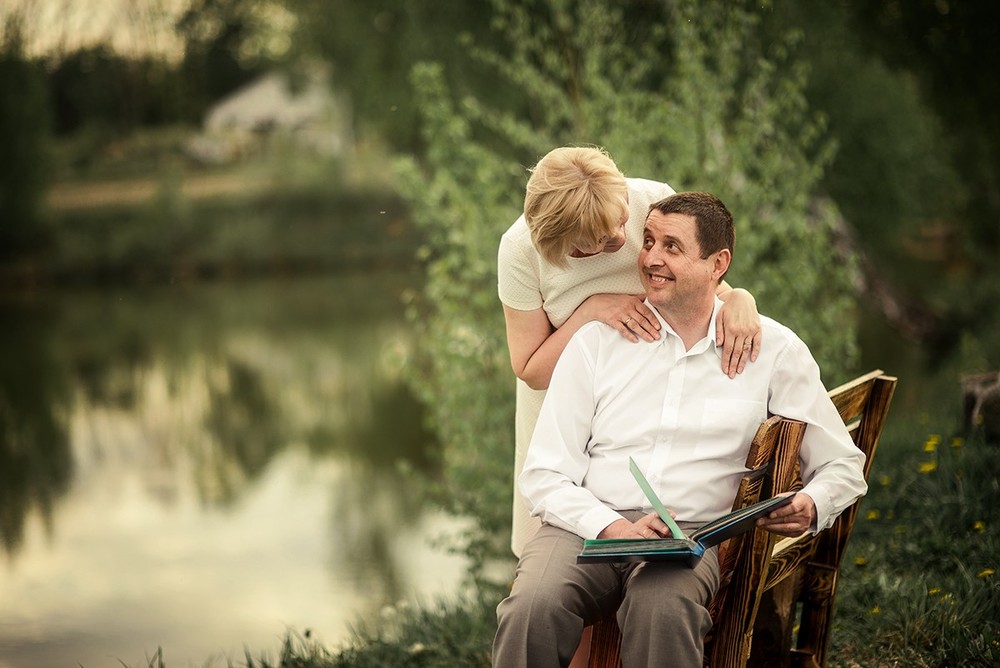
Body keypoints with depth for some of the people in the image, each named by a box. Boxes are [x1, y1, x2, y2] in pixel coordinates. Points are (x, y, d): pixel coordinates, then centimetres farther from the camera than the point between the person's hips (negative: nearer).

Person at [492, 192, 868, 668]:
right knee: (534, 606, -34)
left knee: (661, 610, -37)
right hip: (588, 526, 1)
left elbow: (844, 465, 14)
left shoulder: (774, 351, 8)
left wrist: (810, 507, -10)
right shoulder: (597, 341, 8)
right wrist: (613, 527, -15)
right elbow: (543, 475, 4)